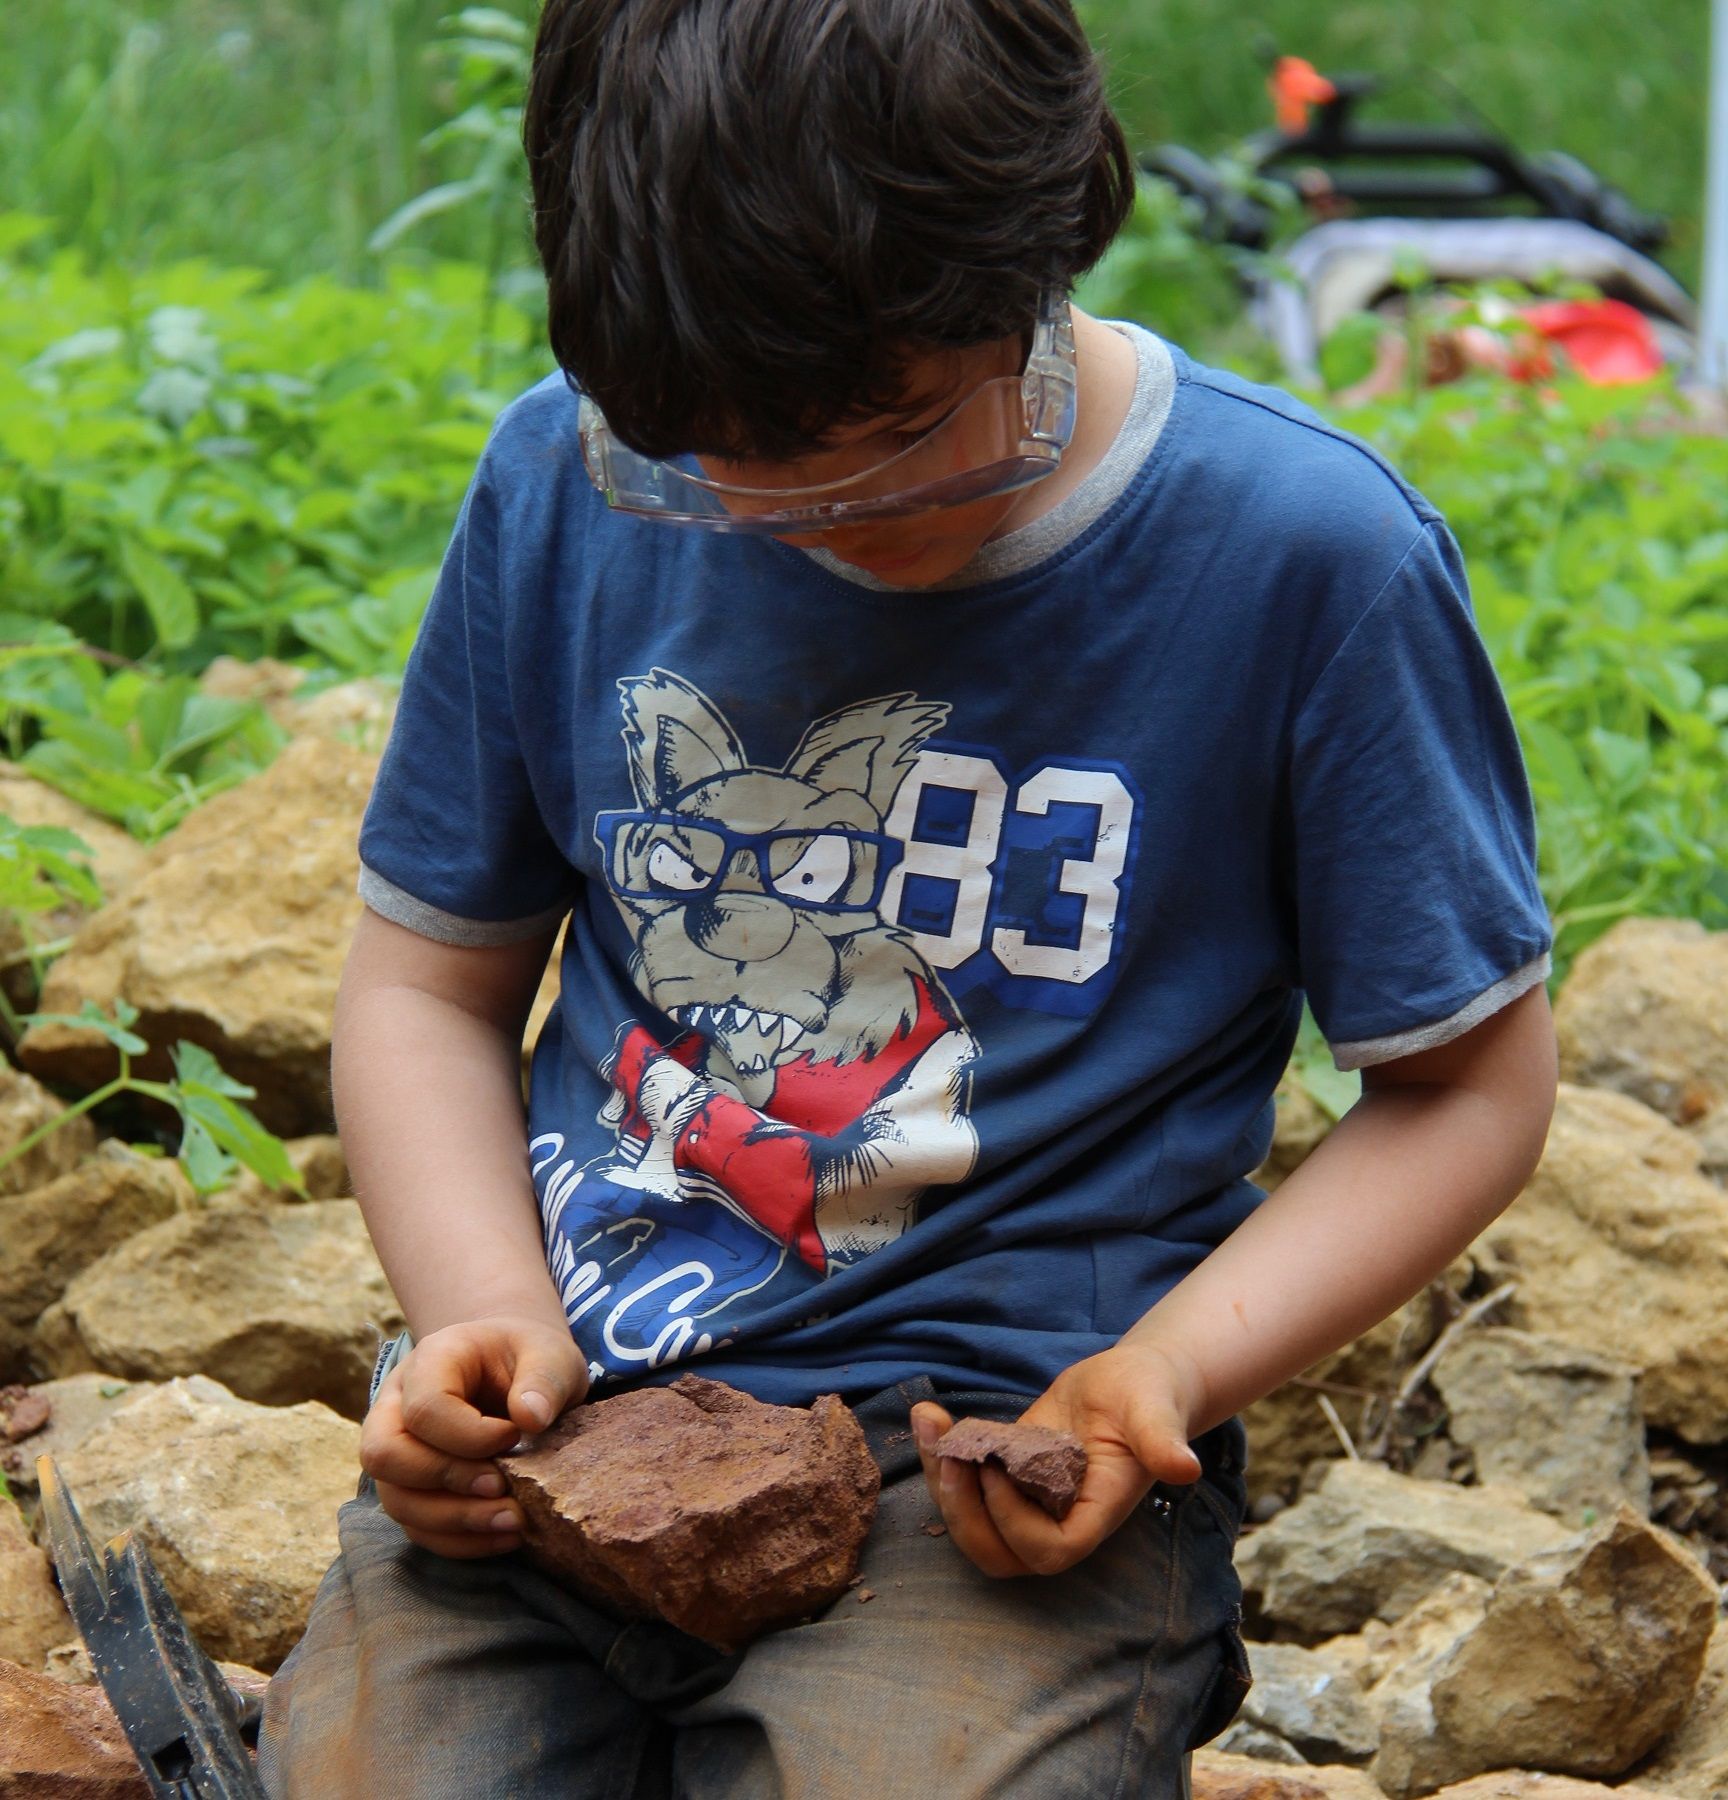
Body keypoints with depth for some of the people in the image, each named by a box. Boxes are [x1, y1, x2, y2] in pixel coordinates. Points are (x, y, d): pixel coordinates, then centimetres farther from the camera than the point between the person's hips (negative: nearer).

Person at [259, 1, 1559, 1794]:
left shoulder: (1306, 555, -9)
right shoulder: (564, 485, 1)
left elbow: (1468, 1082, 1)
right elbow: (428, 981, 12)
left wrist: (1167, 1372, -14)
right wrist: (487, 1314, -6)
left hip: (996, 1442, -3)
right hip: (565, 1402, 3)